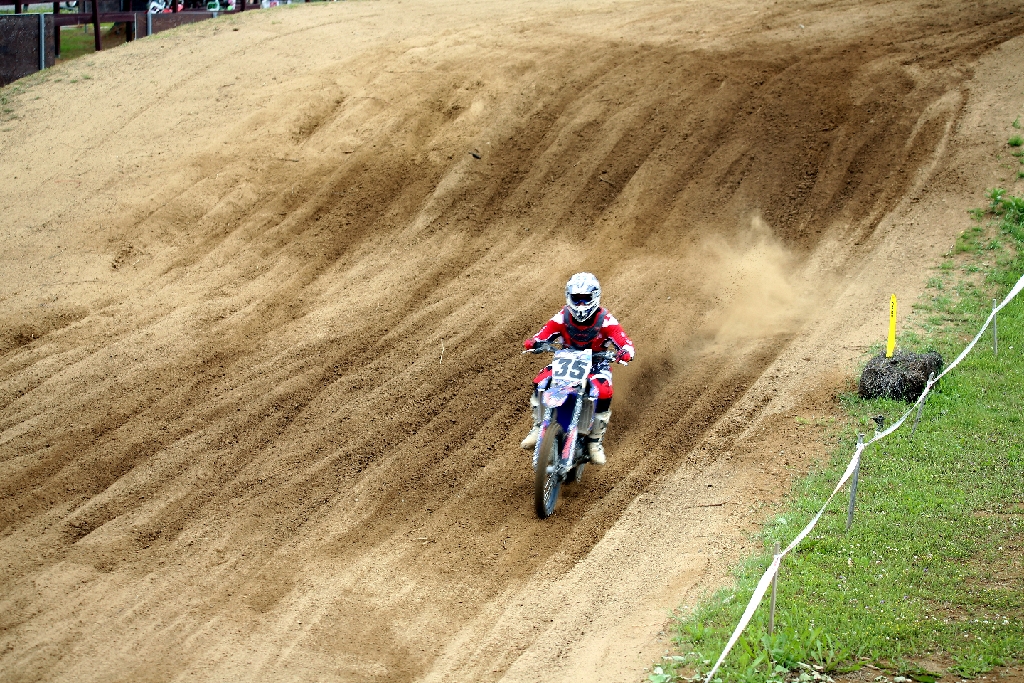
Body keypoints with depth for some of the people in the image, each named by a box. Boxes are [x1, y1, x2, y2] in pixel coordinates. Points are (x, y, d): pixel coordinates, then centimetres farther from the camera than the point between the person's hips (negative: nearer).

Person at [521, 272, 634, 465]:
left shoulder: (605, 320, -15)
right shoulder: (563, 317, -8)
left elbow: (625, 343, -22)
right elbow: (543, 334, -15)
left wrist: (626, 352, -48)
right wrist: (533, 342, -40)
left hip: (596, 363, -2)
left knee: (603, 393, -32)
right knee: (541, 383, -23)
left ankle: (595, 441, -12)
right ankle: (538, 429, -4)